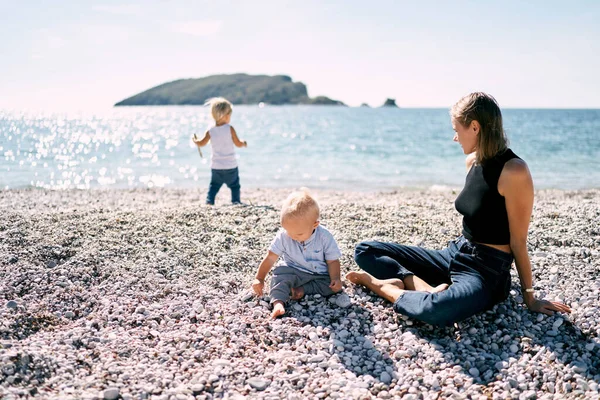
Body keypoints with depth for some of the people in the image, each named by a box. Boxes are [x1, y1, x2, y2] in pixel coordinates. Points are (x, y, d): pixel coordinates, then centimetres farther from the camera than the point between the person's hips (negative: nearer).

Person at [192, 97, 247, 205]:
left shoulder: (210, 131, -4)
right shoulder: (230, 129, -11)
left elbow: (201, 143, 6)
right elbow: (238, 144, -7)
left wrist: (195, 140, 27)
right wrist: (244, 143, 15)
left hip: (216, 167, 3)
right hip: (231, 166, -3)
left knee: (213, 185, 17)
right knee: (235, 186, 11)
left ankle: (209, 201, 8)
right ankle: (236, 202, 8)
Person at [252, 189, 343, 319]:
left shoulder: (325, 236, -15)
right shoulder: (283, 235, -13)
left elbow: (332, 261, -6)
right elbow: (270, 258, -6)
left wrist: (336, 279, -22)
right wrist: (259, 279, -4)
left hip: (319, 274, 1)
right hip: (292, 271, 0)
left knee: (335, 287, -25)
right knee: (280, 274, -31)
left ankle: (302, 290, -22)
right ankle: (278, 302, -45)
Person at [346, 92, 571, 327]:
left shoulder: (513, 171, -18)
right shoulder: (473, 161, 6)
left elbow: (518, 241, -14)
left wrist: (529, 297, -7)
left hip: (486, 270, -8)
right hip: (455, 254, 8)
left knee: (437, 310, -42)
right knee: (365, 251, 3)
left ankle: (382, 286, -13)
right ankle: (427, 288, -16)